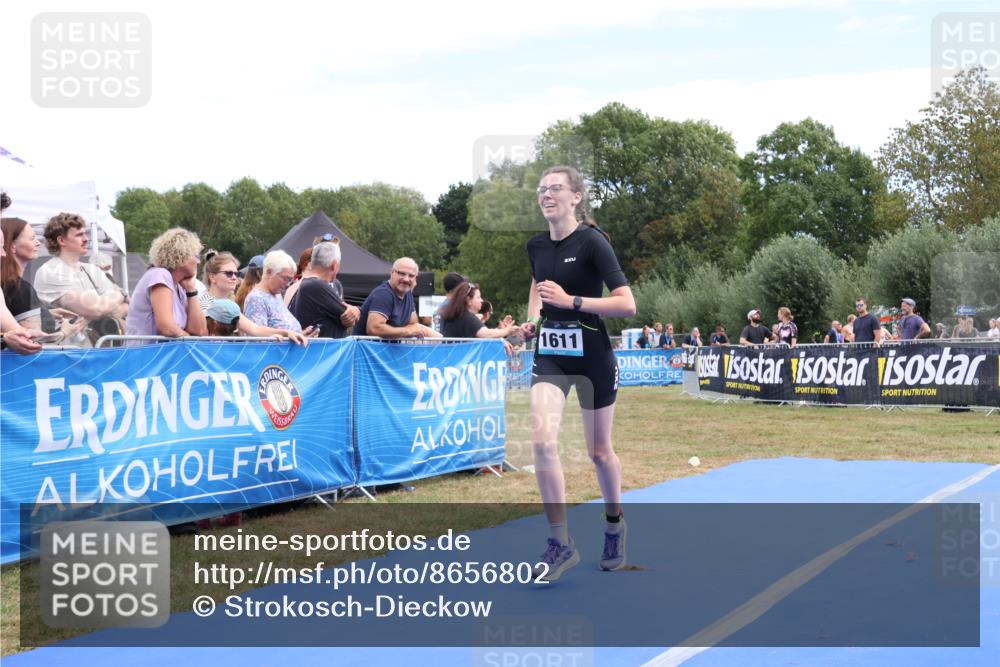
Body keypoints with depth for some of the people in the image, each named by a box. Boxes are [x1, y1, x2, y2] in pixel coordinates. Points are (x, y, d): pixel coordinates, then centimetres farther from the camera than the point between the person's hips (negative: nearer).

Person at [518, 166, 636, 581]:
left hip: (592, 356, -4)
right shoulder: (536, 246, 3)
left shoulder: (592, 242, -14)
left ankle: (615, 525, 37)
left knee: (598, 451, 10)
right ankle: (561, 543, -8)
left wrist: (571, 300, -26)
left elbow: (627, 304, -19)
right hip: (550, 355, 4)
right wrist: (533, 317, 7)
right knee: (542, 440, -16)